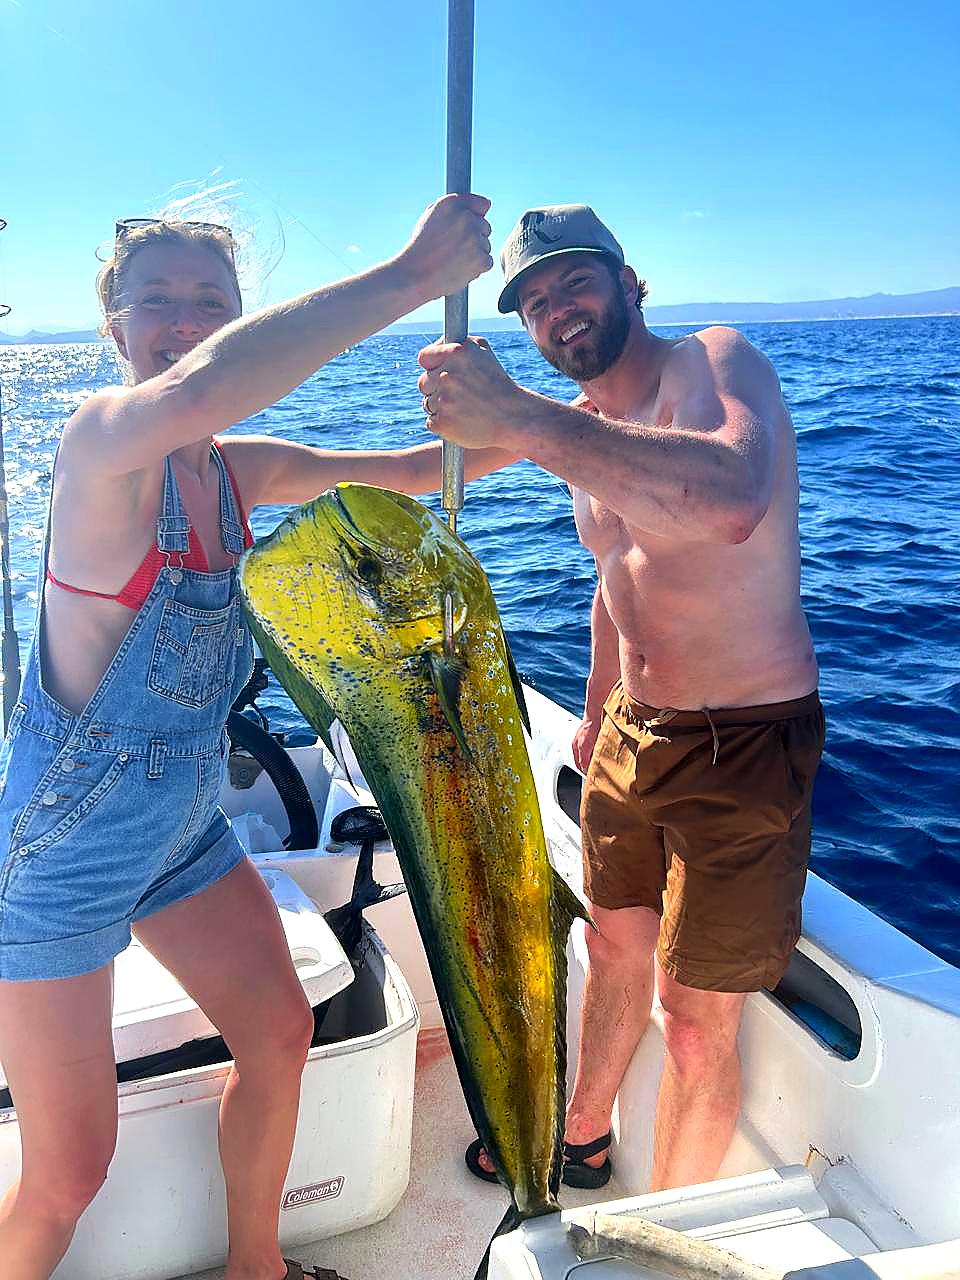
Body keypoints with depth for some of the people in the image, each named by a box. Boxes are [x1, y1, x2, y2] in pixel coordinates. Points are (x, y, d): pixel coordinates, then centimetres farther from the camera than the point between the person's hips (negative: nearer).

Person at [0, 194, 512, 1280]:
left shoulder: (240, 469, 0)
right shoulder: (101, 439, -22)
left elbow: (404, 473, 7)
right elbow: (198, 390, -45)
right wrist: (411, 274, -41)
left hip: (181, 832, 8)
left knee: (279, 1035, 18)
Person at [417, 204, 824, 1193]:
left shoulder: (716, 361, -18)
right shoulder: (581, 425, 8)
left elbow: (734, 501, -43)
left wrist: (522, 421, -45)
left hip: (747, 743, -8)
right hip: (632, 733, 8)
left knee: (696, 1026, 3)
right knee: (614, 947, 24)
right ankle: (582, 1140, 48)